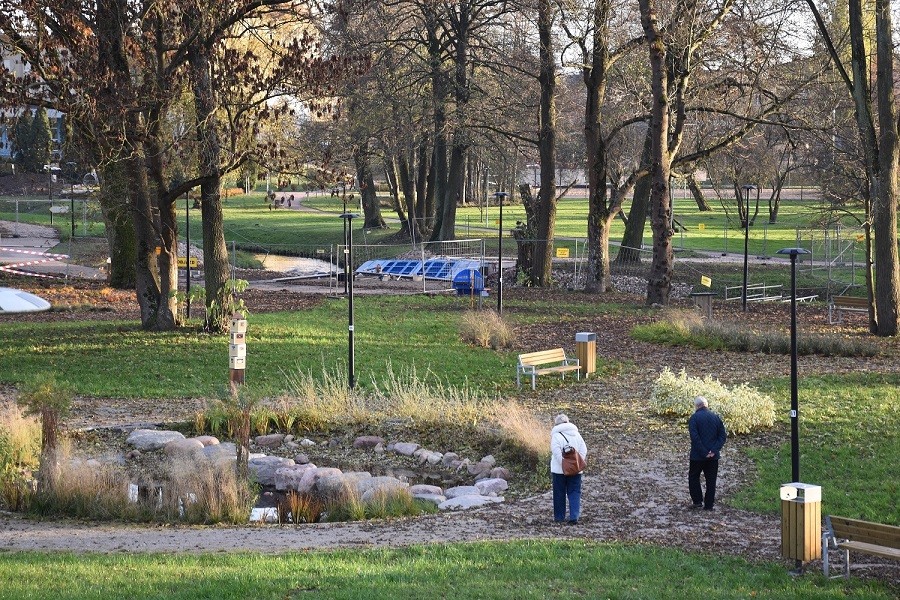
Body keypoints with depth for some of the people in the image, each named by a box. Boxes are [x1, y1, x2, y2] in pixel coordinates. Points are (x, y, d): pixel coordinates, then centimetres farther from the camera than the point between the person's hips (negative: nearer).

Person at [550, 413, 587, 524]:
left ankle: (559, 516, 16)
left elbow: (556, 453, -19)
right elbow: (583, 451, 4)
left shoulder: (556, 435, -9)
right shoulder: (576, 434, 7)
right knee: (574, 493, 6)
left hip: (559, 470, -4)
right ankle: (574, 516, -6)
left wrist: (564, 465, -18)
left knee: (559, 493, 9)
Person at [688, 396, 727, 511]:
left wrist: (703, 452, -14)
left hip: (698, 455, -4)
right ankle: (709, 505, 12)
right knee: (711, 480, 10)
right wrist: (714, 450, -7)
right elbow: (723, 435, 0)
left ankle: (697, 501, 8)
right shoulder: (716, 417, 4)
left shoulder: (694, 418, -10)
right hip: (713, 456, 4)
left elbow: (694, 437, -18)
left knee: (694, 477, 14)